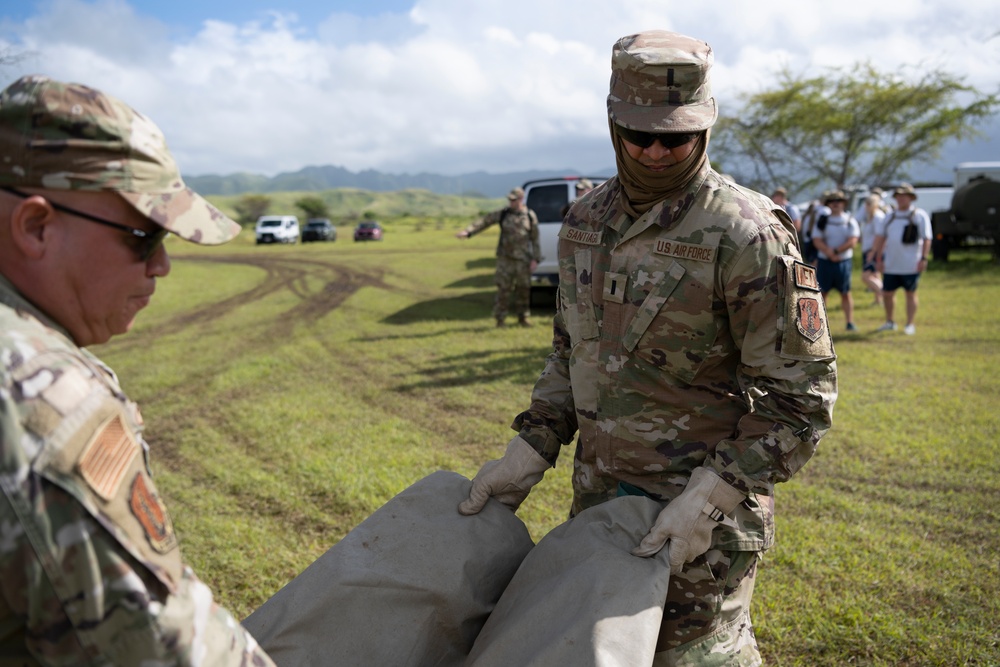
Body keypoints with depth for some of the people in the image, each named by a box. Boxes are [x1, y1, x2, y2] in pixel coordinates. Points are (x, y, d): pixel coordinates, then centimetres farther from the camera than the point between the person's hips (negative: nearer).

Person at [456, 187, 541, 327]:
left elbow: (535, 239, 4)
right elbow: (484, 222, -1)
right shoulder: (503, 214, 3)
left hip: (523, 260, 0)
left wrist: (535, 258, -1)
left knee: (523, 289, 6)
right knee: (503, 289, -1)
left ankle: (523, 317, 21)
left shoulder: (530, 216, 2)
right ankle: (500, 318, 9)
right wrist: (467, 231, -13)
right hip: (505, 259, 0)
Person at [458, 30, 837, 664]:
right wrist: (527, 455, 3)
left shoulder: (746, 237, -20)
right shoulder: (586, 221, 1)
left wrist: (710, 499, -22)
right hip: (601, 489, 7)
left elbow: (803, 396, -17)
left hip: (705, 500, -6)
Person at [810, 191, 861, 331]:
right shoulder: (822, 221, 4)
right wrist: (829, 253, -18)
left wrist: (836, 251, -14)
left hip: (844, 261, 0)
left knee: (846, 293, 4)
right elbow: (817, 241, -6)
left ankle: (850, 322, 6)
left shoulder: (850, 221, 3)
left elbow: (852, 241, -7)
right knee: (822, 292, 2)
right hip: (824, 261, 1)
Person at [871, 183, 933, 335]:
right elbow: (880, 237, 13)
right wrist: (878, 259, 8)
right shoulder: (889, 216, 12)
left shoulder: (920, 215, -1)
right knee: (887, 293, 8)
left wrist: (923, 258, -14)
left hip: (910, 264, -4)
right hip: (891, 265, 5)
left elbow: (926, 239, -6)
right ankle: (890, 322, 25)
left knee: (910, 293, 4)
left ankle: (910, 325, 12)